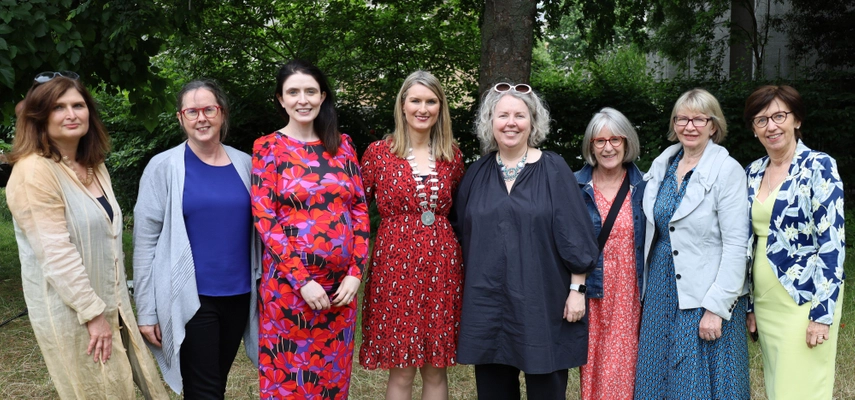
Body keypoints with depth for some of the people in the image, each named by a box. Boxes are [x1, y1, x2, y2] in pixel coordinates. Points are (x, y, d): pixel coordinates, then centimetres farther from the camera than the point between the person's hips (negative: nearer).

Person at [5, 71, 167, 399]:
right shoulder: (34, 172, -16)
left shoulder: (94, 167, 11)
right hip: (71, 314, -8)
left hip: (111, 305, 8)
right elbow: (56, 254, -21)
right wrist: (93, 314, -19)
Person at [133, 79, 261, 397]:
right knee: (204, 391, -1)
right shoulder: (163, 167, -5)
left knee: (217, 383, 14)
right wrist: (146, 310, -8)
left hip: (238, 295, 4)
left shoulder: (245, 164, 5)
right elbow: (145, 241, -6)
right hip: (190, 298, -4)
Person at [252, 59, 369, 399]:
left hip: (340, 281, 3)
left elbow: (360, 209, 6)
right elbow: (264, 220, -9)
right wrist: (302, 280, -15)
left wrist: (355, 271, -5)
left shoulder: (341, 144, 7)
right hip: (288, 282, -3)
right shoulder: (268, 148, -3)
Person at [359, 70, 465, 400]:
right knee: (401, 370, 1)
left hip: (441, 267, 3)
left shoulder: (452, 156, 7)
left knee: (436, 368, 8)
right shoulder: (378, 152, -1)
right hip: (395, 265, -2)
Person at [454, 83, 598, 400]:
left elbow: (575, 234, -4)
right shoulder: (477, 174, 7)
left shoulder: (554, 170, -3)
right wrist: (468, 291, 11)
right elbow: (464, 235, 14)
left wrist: (577, 289, -8)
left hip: (542, 300, -3)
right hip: (487, 302, 3)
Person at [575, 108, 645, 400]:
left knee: (622, 369, 0)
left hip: (629, 296, 0)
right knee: (592, 370, 3)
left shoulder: (643, 187, 3)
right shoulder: (575, 187, 1)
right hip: (591, 295, 0)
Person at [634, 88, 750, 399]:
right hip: (661, 290, 6)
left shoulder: (728, 170, -10)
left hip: (704, 295, -5)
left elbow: (736, 245, -14)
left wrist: (717, 307, -18)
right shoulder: (661, 165, 7)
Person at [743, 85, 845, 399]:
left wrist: (822, 313, -17)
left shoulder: (819, 167, -9)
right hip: (765, 302, 6)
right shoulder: (753, 173, 9)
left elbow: (832, 243, -13)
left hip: (804, 300, -6)